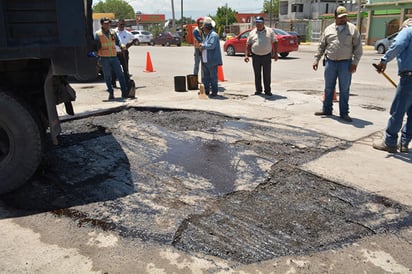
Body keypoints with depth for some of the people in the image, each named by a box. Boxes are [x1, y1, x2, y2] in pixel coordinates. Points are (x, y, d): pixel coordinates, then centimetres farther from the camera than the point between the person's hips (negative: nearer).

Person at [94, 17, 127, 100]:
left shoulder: (113, 32, 12)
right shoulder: (98, 34, 1)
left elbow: (117, 41, 16)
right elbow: (96, 46, -1)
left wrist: (121, 45, -8)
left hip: (114, 57, 3)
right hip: (104, 58, -3)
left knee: (120, 74, 0)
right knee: (107, 77, 2)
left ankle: (124, 92, 5)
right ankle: (111, 93, 12)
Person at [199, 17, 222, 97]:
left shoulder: (214, 35, -11)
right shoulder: (206, 35, 19)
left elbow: (212, 45, -22)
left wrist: (203, 46, -10)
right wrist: (201, 47, 6)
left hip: (212, 61, -9)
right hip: (205, 61, 9)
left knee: (213, 77, -2)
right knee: (205, 77, 12)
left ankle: (214, 92, 5)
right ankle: (206, 91, 21)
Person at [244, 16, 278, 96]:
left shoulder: (270, 31, 5)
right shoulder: (252, 33, 8)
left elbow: (275, 43, 5)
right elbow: (248, 45, 10)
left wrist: (275, 54, -2)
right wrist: (246, 55, 1)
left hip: (267, 56, -1)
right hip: (255, 56, 1)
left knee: (267, 75, 2)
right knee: (257, 75, 7)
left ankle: (267, 90, 11)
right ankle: (258, 90, 18)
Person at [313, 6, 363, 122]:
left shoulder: (352, 29, 2)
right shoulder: (328, 29, 9)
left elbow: (358, 47, 0)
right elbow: (321, 46, 13)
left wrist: (354, 62, -8)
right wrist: (316, 59, 6)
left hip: (345, 63, -2)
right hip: (330, 62, 2)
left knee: (344, 89, 3)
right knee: (328, 88, 10)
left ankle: (344, 113, 11)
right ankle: (326, 109, 22)